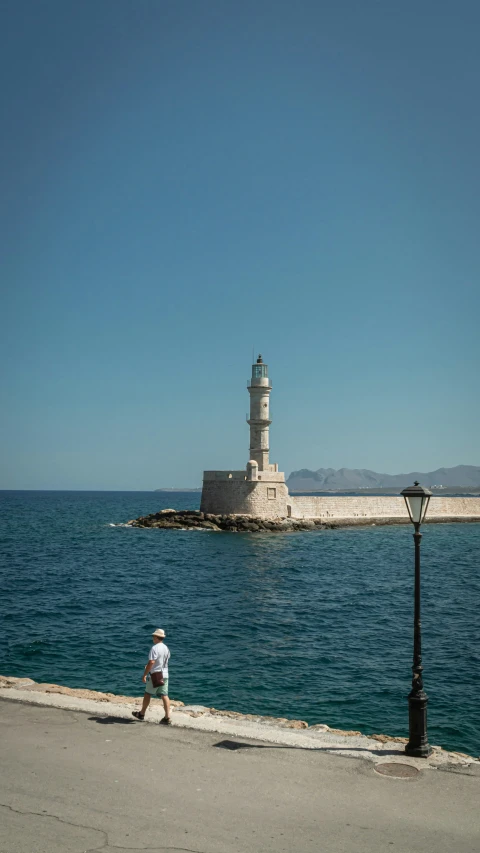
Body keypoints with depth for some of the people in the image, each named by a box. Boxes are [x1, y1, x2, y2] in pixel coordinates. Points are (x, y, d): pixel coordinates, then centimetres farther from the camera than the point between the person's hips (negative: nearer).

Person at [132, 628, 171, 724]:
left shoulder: (155, 648, -16)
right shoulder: (166, 648, 10)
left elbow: (151, 662, -23)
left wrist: (144, 675, -18)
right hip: (165, 675, 7)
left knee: (147, 694, 10)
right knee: (164, 696, 2)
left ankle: (141, 714, 24)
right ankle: (167, 717, -4)